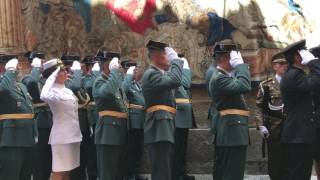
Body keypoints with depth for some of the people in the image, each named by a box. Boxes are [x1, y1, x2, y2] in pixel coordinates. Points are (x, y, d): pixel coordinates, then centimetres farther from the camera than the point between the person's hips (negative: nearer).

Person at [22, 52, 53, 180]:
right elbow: (32, 82, -32)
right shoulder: (27, 79, -7)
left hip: (49, 121, 7)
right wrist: (36, 67, -18)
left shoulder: (46, 79, 16)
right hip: (39, 121, -7)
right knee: (39, 155, -1)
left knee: (49, 154, 14)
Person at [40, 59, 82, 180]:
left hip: (73, 134, 8)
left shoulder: (68, 91, 12)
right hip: (62, 136, -8)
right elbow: (43, 97, -38)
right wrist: (53, 77, -29)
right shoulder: (53, 91, -14)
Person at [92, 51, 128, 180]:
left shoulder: (118, 83, 18)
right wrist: (114, 71, -24)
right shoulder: (100, 82, -8)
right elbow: (107, 92, -33)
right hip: (108, 134, -9)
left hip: (120, 133, 9)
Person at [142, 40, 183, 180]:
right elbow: (175, 81, -26)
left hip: (165, 128, 11)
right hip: (159, 129, -11)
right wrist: (175, 59, -16)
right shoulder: (151, 74, -13)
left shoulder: (161, 73, 19)